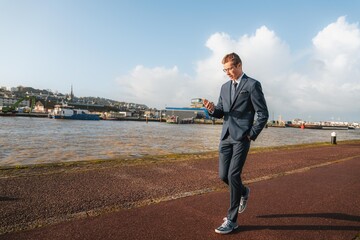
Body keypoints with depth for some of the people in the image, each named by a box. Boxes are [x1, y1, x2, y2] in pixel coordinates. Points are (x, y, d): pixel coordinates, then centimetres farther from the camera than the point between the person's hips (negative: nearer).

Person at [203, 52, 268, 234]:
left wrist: (251, 135, -9)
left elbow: (263, 114, -5)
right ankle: (243, 192, 38)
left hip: (241, 137, -6)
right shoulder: (225, 87, 16)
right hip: (226, 136, 6)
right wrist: (212, 109, -5)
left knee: (233, 175, -9)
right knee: (223, 175, 7)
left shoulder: (252, 85, -3)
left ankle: (232, 220, 5)